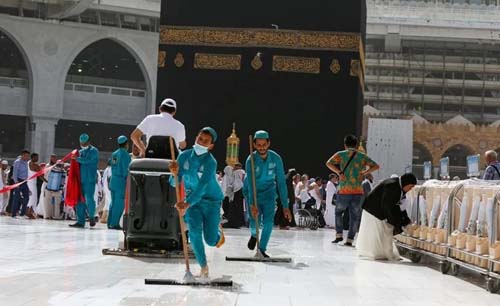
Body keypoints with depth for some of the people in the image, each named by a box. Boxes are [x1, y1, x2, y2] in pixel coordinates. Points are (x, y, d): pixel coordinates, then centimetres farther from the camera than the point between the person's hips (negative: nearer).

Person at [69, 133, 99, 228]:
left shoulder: (94, 151, 0)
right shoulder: (80, 152, 20)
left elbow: (87, 160, -15)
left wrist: (77, 158, -9)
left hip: (90, 179, -6)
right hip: (80, 179, 6)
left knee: (89, 199, -12)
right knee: (80, 200, 5)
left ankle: (91, 216, 10)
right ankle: (80, 221, 8)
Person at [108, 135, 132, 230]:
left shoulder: (114, 154, 13)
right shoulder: (125, 154, -11)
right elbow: (126, 169, -16)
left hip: (113, 179, 8)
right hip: (121, 181, -8)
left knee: (114, 202, 11)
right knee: (119, 204, -6)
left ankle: (110, 223, 12)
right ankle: (114, 224, -8)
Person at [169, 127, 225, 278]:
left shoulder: (210, 162, -23)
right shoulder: (184, 156, -9)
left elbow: (202, 186, -34)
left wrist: (187, 204, -47)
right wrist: (175, 173, -29)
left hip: (211, 200, -3)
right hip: (192, 199, 3)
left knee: (211, 240, -2)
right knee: (194, 231, -18)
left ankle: (218, 229, 37)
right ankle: (204, 267, -2)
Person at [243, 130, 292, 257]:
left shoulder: (276, 158, -18)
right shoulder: (251, 160, -23)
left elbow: (281, 182, -17)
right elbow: (250, 183, -33)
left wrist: (285, 206, -21)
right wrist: (252, 205, -45)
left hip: (269, 192, 1)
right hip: (252, 193, -1)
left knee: (268, 221, -12)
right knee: (255, 221, -9)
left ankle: (262, 249, 5)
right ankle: (254, 235, 28)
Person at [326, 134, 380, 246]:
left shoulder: (340, 154, 3)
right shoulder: (362, 156, 9)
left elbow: (329, 163, -11)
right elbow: (376, 166, 8)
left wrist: (339, 172, -9)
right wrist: (364, 173, 8)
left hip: (344, 190, -1)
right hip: (358, 191, 1)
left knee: (338, 212, 18)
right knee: (355, 216, 7)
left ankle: (339, 234, 8)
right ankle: (350, 239, 4)